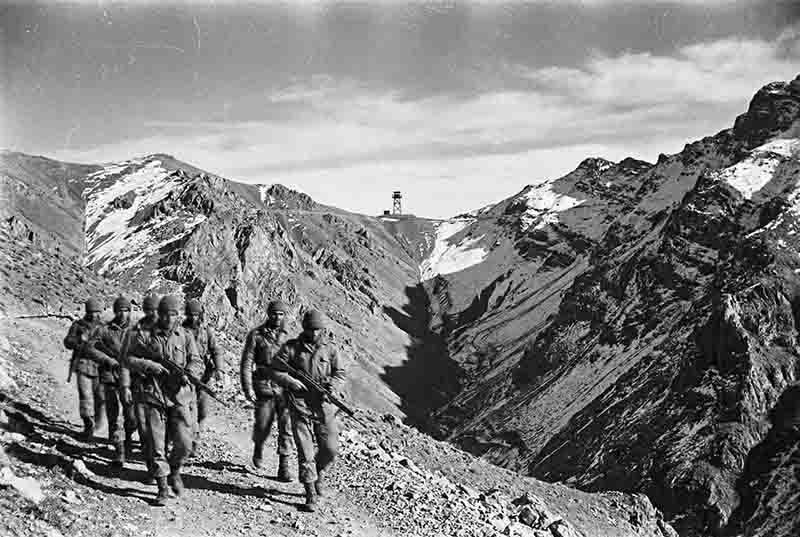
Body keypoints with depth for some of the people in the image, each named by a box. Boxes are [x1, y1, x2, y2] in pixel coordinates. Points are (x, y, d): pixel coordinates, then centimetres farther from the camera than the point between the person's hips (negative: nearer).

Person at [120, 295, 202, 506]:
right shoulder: (146, 336, 4)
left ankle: (174, 471, 25)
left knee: (184, 444, -5)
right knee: (157, 446, 0)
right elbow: (128, 360, 7)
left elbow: (197, 362, 1)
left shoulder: (186, 337, 6)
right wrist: (148, 365, -9)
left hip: (180, 396, 0)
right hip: (154, 396, 0)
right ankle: (163, 487, 11)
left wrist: (187, 373, -20)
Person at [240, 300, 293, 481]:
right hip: (263, 388, -1)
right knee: (262, 427, 7)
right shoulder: (256, 335, -2)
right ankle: (258, 447, 40)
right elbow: (246, 364, -4)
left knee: (286, 427, -5)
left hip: (286, 388, 1)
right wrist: (248, 389, -11)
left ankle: (284, 467, 2)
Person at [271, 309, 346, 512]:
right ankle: (311, 494, 7)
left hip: (324, 406, 2)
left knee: (330, 449, 3)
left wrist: (333, 385, -12)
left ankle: (317, 474, 33)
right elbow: (275, 372, 2)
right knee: (305, 452, -2)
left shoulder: (330, 349, 6)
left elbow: (340, 373, 8)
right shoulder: (291, 347, 1)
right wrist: (290, 381, -15)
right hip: (300, 406, -2)